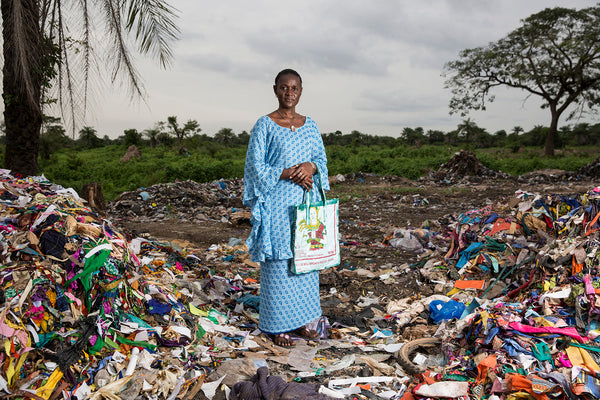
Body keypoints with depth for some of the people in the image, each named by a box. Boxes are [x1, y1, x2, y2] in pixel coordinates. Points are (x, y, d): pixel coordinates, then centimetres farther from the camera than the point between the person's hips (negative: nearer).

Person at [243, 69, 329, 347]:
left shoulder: (309, 125, 11)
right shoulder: (264, 126, -4)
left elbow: (322, 158, 12)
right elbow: (255, 167, -7)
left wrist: (310, 166, -10)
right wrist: (288, 174, -17)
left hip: (306, 204, 5)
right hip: (278, 205, -5)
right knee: (278, 262, -1)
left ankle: (299, 320, 24)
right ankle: (277, 326, 13)